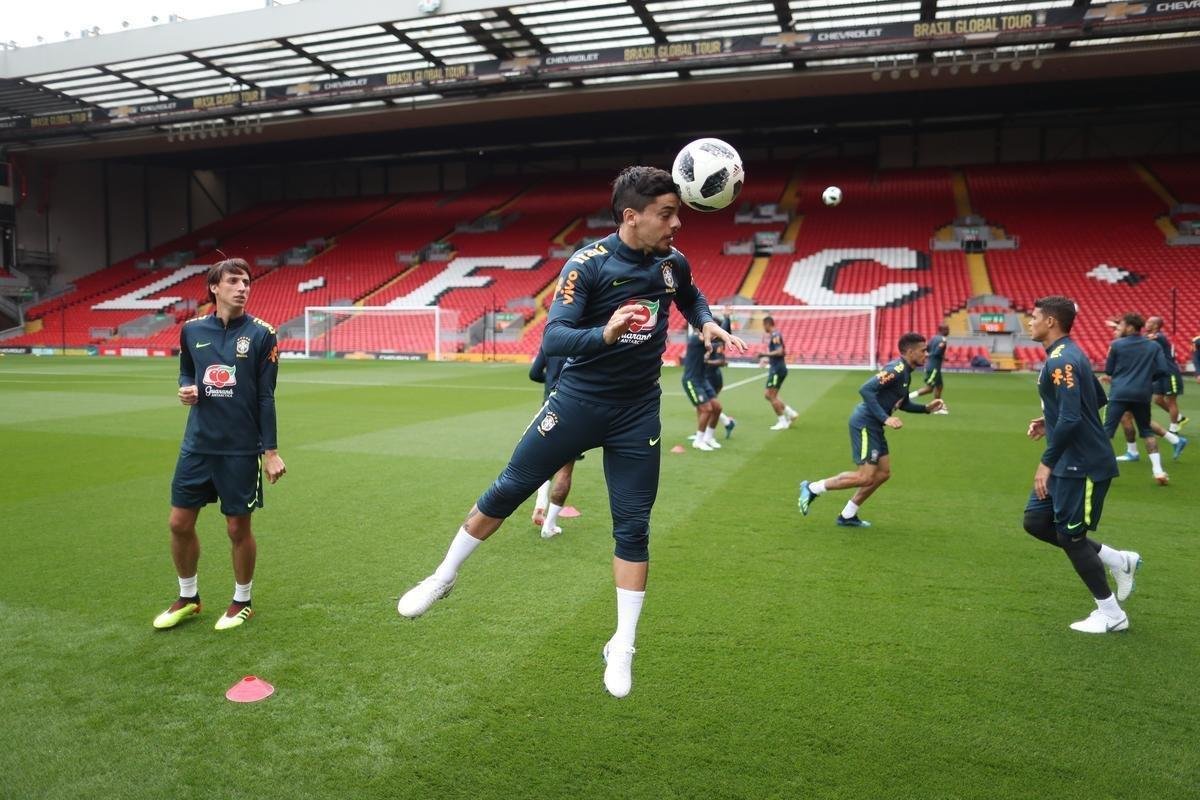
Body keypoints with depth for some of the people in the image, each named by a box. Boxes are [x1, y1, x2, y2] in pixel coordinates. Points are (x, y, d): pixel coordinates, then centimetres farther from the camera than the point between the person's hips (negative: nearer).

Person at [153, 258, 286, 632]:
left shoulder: (261, 334, -7)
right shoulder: (192, 329, 2)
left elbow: (266, 397, -6)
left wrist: (270, 451, -8)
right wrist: (186, 389, -5)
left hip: (242, 448, -4)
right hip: (197, 444, 4)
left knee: (238, 528, 6)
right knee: (180, 523, 9)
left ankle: (241, 602, 27)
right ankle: (187, 597, 32)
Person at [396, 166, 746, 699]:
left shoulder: (672, 262, -1)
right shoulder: (588, 264, -16)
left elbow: (690, 297, 23)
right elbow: (552, 338, -25)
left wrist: (708, 324, 2)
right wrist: (605, 334, -43)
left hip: (638, 413, 3)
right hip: (579, 400, -3)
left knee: (633, 527, 3)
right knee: (508, 489, 4)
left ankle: (622, 647, 18)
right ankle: (444, 577, 28)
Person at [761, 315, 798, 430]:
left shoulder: (775, 336, -14)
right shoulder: (773, 335, 16)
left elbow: (780, 352, -26)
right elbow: (783, 352, 25)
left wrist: (765, 354, -23)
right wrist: (769, 359, 29)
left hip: (777, 369, -10)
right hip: (777, 368, 10)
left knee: (771, 396, -7)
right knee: (768, 395, 12)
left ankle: (782, 422, -3)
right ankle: (790, 413, 15)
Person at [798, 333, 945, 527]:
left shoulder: (905, 372, 14)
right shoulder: (896, 369, -17)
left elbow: (902, 403, 28)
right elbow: (866, 389, -27)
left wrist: (927, 408, 16)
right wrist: (885, 418, -28)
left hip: (873, 426, 10)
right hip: (864, 423, -10)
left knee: (884, 472, 10)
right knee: (866, 477, -9)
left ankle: (847, 516, 18)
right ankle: (812, 488, 2)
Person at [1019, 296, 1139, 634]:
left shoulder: (1061, 361, -21)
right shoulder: (1068, 355, 11)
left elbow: (1070, 418, -28)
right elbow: (1097, 399, 23)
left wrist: (1046, 462, -21)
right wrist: (1049, 421, 19)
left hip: (1083, 464, -10)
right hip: (1069, 462, 10)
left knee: (1069, 536, 1)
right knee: (1035, 521, 12)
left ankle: (1111, 614, 16)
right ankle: (1118, 560, 21)